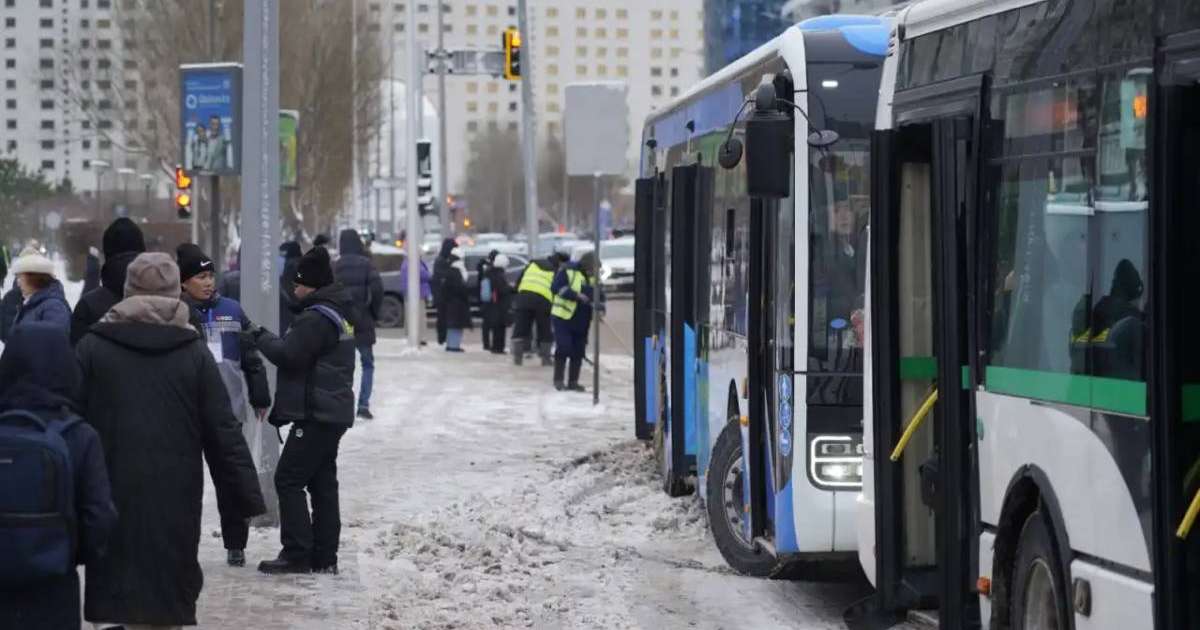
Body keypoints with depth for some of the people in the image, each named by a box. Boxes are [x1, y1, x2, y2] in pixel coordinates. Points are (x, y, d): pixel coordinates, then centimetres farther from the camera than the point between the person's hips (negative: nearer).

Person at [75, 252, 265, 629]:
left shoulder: (92, 348, -1)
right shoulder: (195, 355, 0)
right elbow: (224, 435, -1)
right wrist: (248, 498, 5)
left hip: (111, 497, -1)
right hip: (174, 503, 1)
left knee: (110, 598, 5)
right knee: (170, 598, 9)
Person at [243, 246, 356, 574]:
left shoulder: (316, 318, -17)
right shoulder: (338, 314, 16)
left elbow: (289, 355, -19)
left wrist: (262, 338, -4)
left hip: (316, 414, -10)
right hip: (334, 412, 10)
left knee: (289, 479, -7)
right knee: (323, 483, 12)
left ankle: (297, 554, -10)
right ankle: (324, 556, 13)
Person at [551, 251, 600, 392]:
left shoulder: (594, 277, 9)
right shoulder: (568, 271, -11)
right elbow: (557, 287, -19)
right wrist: (576, 295, -26)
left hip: (581, 321, 6)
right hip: (563, 317, -6)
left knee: (578, 352, 5)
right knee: (563, 348, -10)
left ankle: (573, 381, 13)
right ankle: (558, 380, 1)